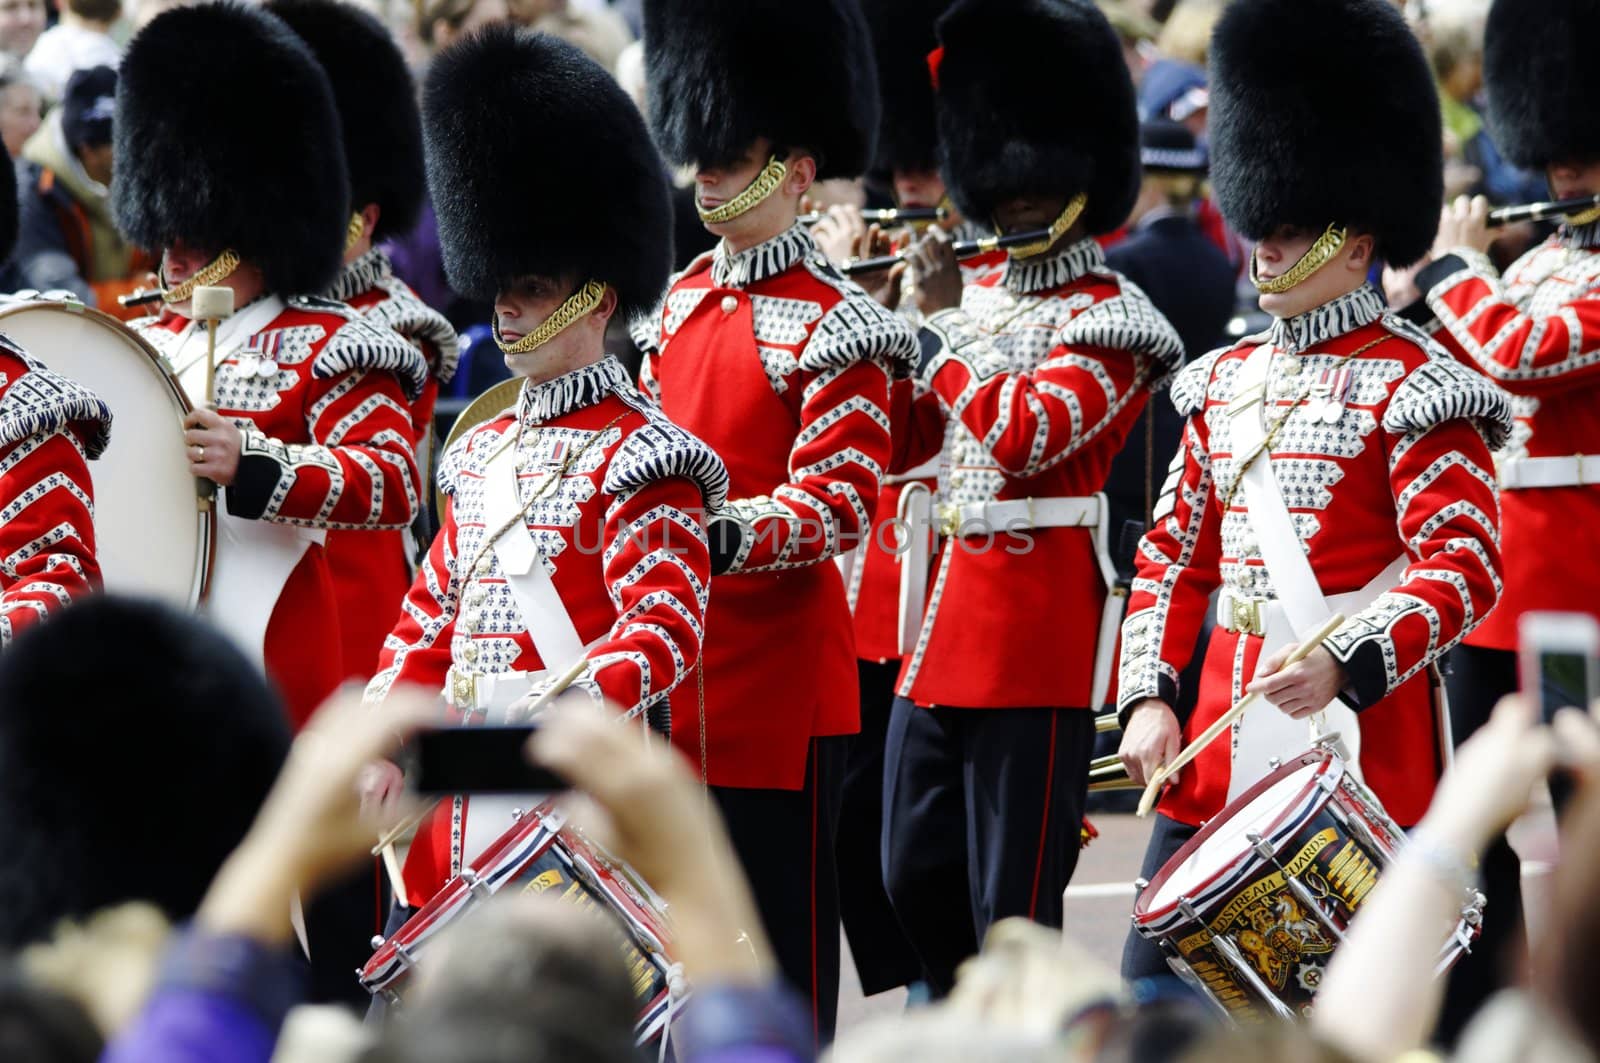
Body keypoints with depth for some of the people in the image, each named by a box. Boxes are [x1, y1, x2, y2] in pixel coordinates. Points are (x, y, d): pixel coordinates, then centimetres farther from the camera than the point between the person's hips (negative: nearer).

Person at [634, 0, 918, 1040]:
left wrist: (721, 534, -31)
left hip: (776, 676, -7)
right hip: (672, 679, 7)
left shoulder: (833, 327, -10)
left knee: (782, 938, -1)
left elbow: (837, 506, -18)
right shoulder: (679, 305, 12)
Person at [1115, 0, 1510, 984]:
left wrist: (1345, 663, -28)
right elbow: (1174, 556, 17)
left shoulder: (1412, 388, -7)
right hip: (1218, 752, 7)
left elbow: (1465, 570, -15)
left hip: (1358, 740, -7)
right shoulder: (1228, 381, 14)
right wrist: (1150, 698, 4)